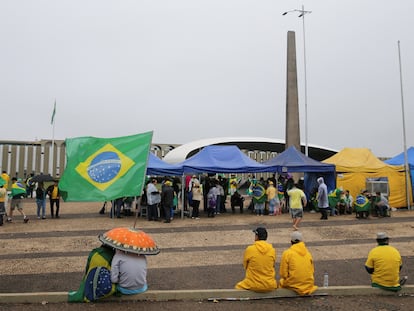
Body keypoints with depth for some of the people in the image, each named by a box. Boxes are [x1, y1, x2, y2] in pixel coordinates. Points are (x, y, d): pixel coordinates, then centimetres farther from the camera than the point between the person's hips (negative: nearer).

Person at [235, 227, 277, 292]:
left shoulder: (249, 249, -12)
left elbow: (245, 266, 1)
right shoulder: (272, 250, -6)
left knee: (238, 286, 27)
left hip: (253, 285, -2)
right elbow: (273, 265, 7)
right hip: (270, 285, 3)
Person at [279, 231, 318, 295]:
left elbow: (283, 274, -9)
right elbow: (312, 271, 9)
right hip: (309, 285, 4)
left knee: (281, 281, 27)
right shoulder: (308, 253, 2)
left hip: (294, 285, -4)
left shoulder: (287, 253, -11)